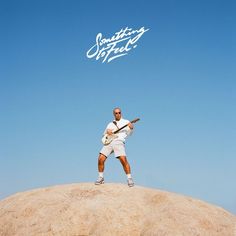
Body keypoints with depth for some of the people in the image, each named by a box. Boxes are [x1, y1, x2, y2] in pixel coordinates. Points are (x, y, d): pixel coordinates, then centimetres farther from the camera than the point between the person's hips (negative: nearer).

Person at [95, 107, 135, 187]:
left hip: (119, 142, -4)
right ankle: (101, 178, 6)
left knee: (123, 159, -23)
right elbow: (104, 135, 26)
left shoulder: (126, 122, 16)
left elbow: (129, 133, 4)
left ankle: (129, 178, -12)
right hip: (109, 142, 4)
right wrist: (107, 131, 4)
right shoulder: (110, 124, 27)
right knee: (101, 159, -10)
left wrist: (131, 128, -17)